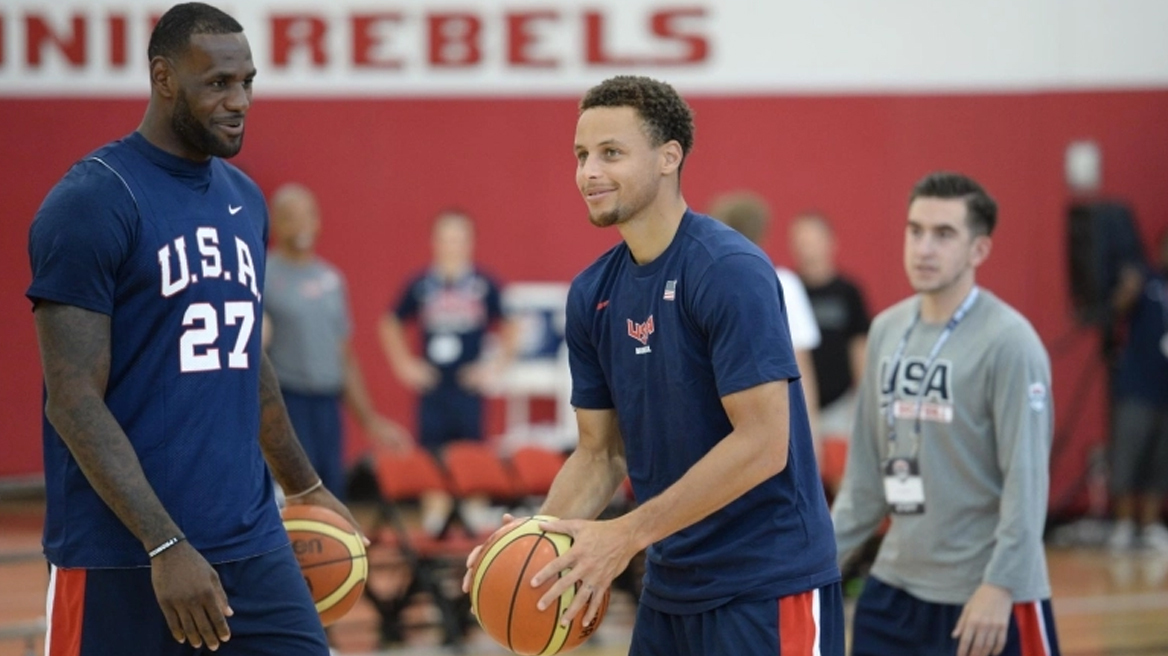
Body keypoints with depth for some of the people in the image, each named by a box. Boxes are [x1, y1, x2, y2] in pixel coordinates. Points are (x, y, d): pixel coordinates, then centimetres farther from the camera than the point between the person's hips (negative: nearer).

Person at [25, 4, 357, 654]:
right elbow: (75, 401, -16)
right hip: (122, 552, -7)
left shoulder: (244, 199, 12)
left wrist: (306, 486, 28)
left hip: (251, 540, 7)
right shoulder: (92, 203, -11)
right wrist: (166, 546, -22)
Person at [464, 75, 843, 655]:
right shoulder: (592, 295, 7)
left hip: (767, 586, -7)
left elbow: (763, 443, -20)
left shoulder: (729, 272, -15)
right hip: (672, 584, 7)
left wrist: (627, 534, -22)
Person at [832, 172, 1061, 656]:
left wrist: (1000, 586, -23)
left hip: (987, 597, -7)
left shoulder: (1008, 341, -13)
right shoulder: (887, 330, 9)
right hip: (895, 587, 7)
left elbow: (1027, 480, -17)